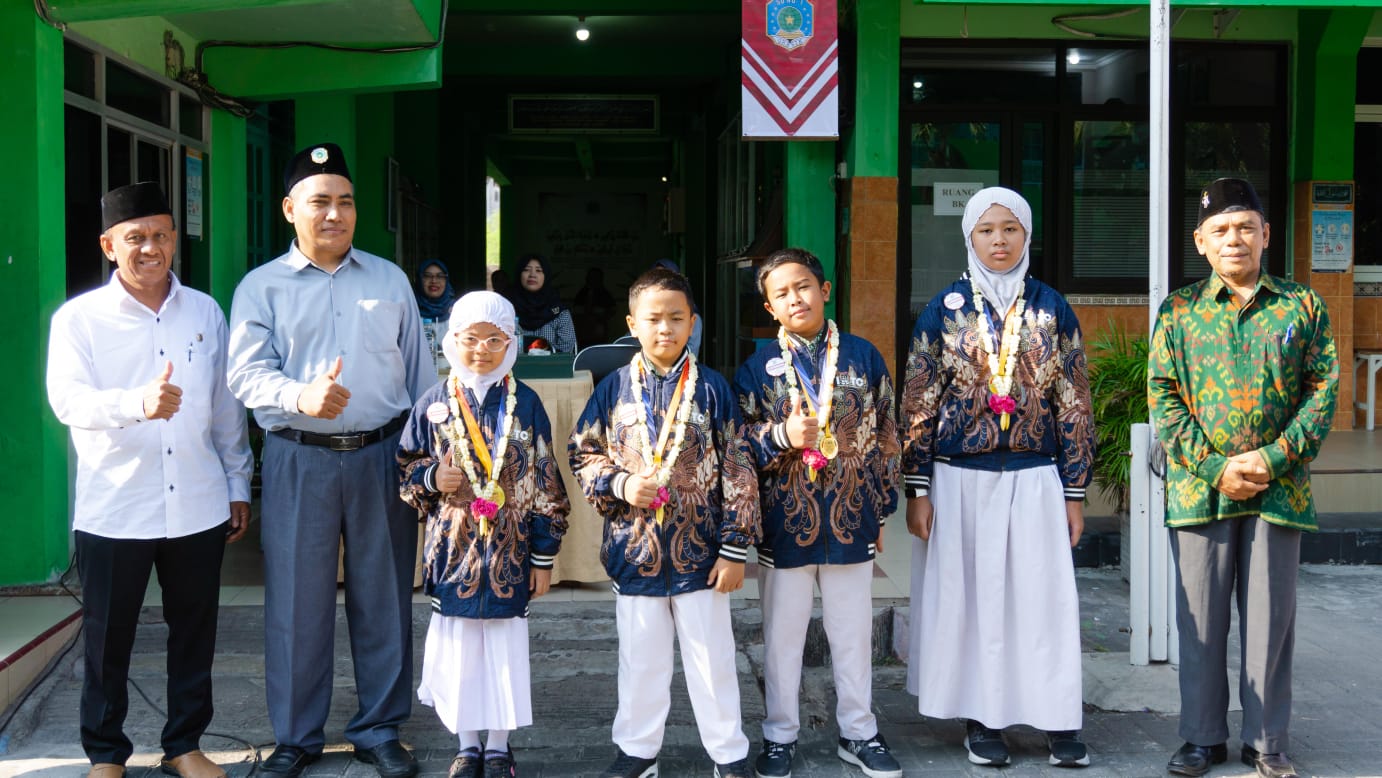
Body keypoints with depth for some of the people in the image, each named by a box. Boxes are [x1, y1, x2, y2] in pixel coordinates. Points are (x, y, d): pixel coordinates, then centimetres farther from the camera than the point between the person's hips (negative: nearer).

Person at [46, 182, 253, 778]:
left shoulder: (206, 312, 7)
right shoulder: (79, 318, -3)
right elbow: (67, 400, -19)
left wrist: (238, 484, 13)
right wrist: (139, 402, -37)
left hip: (198, 507, 3)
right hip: (113, 510, -2)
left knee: (194, 633, 12)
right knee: (108, 639, 9)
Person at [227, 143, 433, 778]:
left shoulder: (389, 280, 11)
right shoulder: (262, 287, 4)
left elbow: (419, 373, 12)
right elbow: (247, 374, -8)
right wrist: (302, 397, -29)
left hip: (383, 456, 2)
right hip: (299, 460, -1)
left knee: (384, 598, 7)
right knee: (297, 601, 4)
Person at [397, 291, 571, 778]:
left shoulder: (524, 404, -3)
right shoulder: (434, 404, 0)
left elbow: (545, 486, -1)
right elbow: (405, 468, 9)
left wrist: (544, 555, -2)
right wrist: (431, 478, -14)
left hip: (509, 551, -1)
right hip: (454, 551, 1)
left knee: (505, 646, 8)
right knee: (457, 647, 9)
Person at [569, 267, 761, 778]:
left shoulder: (711, 388, -6)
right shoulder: (615, 388, -1)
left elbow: (738, 473, -5)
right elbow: (583, 453, 7)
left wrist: (734, 549, -7)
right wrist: (620, 484, -12)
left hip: (699, 549, -1)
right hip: (634, 546, 2)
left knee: (711, 656, 9)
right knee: (640, 658, 14)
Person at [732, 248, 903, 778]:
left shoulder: (863, 357, 3)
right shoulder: (758, 367, 0)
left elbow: (885, 437, 7)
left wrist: (882, 510, 6)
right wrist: (782, 435, -19)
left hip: (850, 518, 1)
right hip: (785, 521, -1)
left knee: (853, 631, 12)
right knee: (782, 634, 10)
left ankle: (859, 733, 28)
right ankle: (780, 735, 25)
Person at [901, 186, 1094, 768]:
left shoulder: (1052, 309, 4)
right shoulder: (945, 309, 1)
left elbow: (1073, 405, 5)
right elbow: (919, 404, 0)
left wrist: (1074, 491, 2)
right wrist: (917, 490, -4)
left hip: (1034, 479, 1)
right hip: (961, 478, 0)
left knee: (1043, 596, 2)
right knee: (967, 596, 5)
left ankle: (1059, 720, 14)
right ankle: (980, 719, 19)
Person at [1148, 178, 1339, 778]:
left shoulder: (1302, 306, 6)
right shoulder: (1179, 311, 5)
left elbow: (1323, 389, 1)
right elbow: (1163, 396, -1)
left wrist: (1273, 458, -12)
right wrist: (1214, 467, -11)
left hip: (1279, 488, 0)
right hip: (1200, 487, 0)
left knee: (1270, 616, 7)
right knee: (1200, 617, 6)